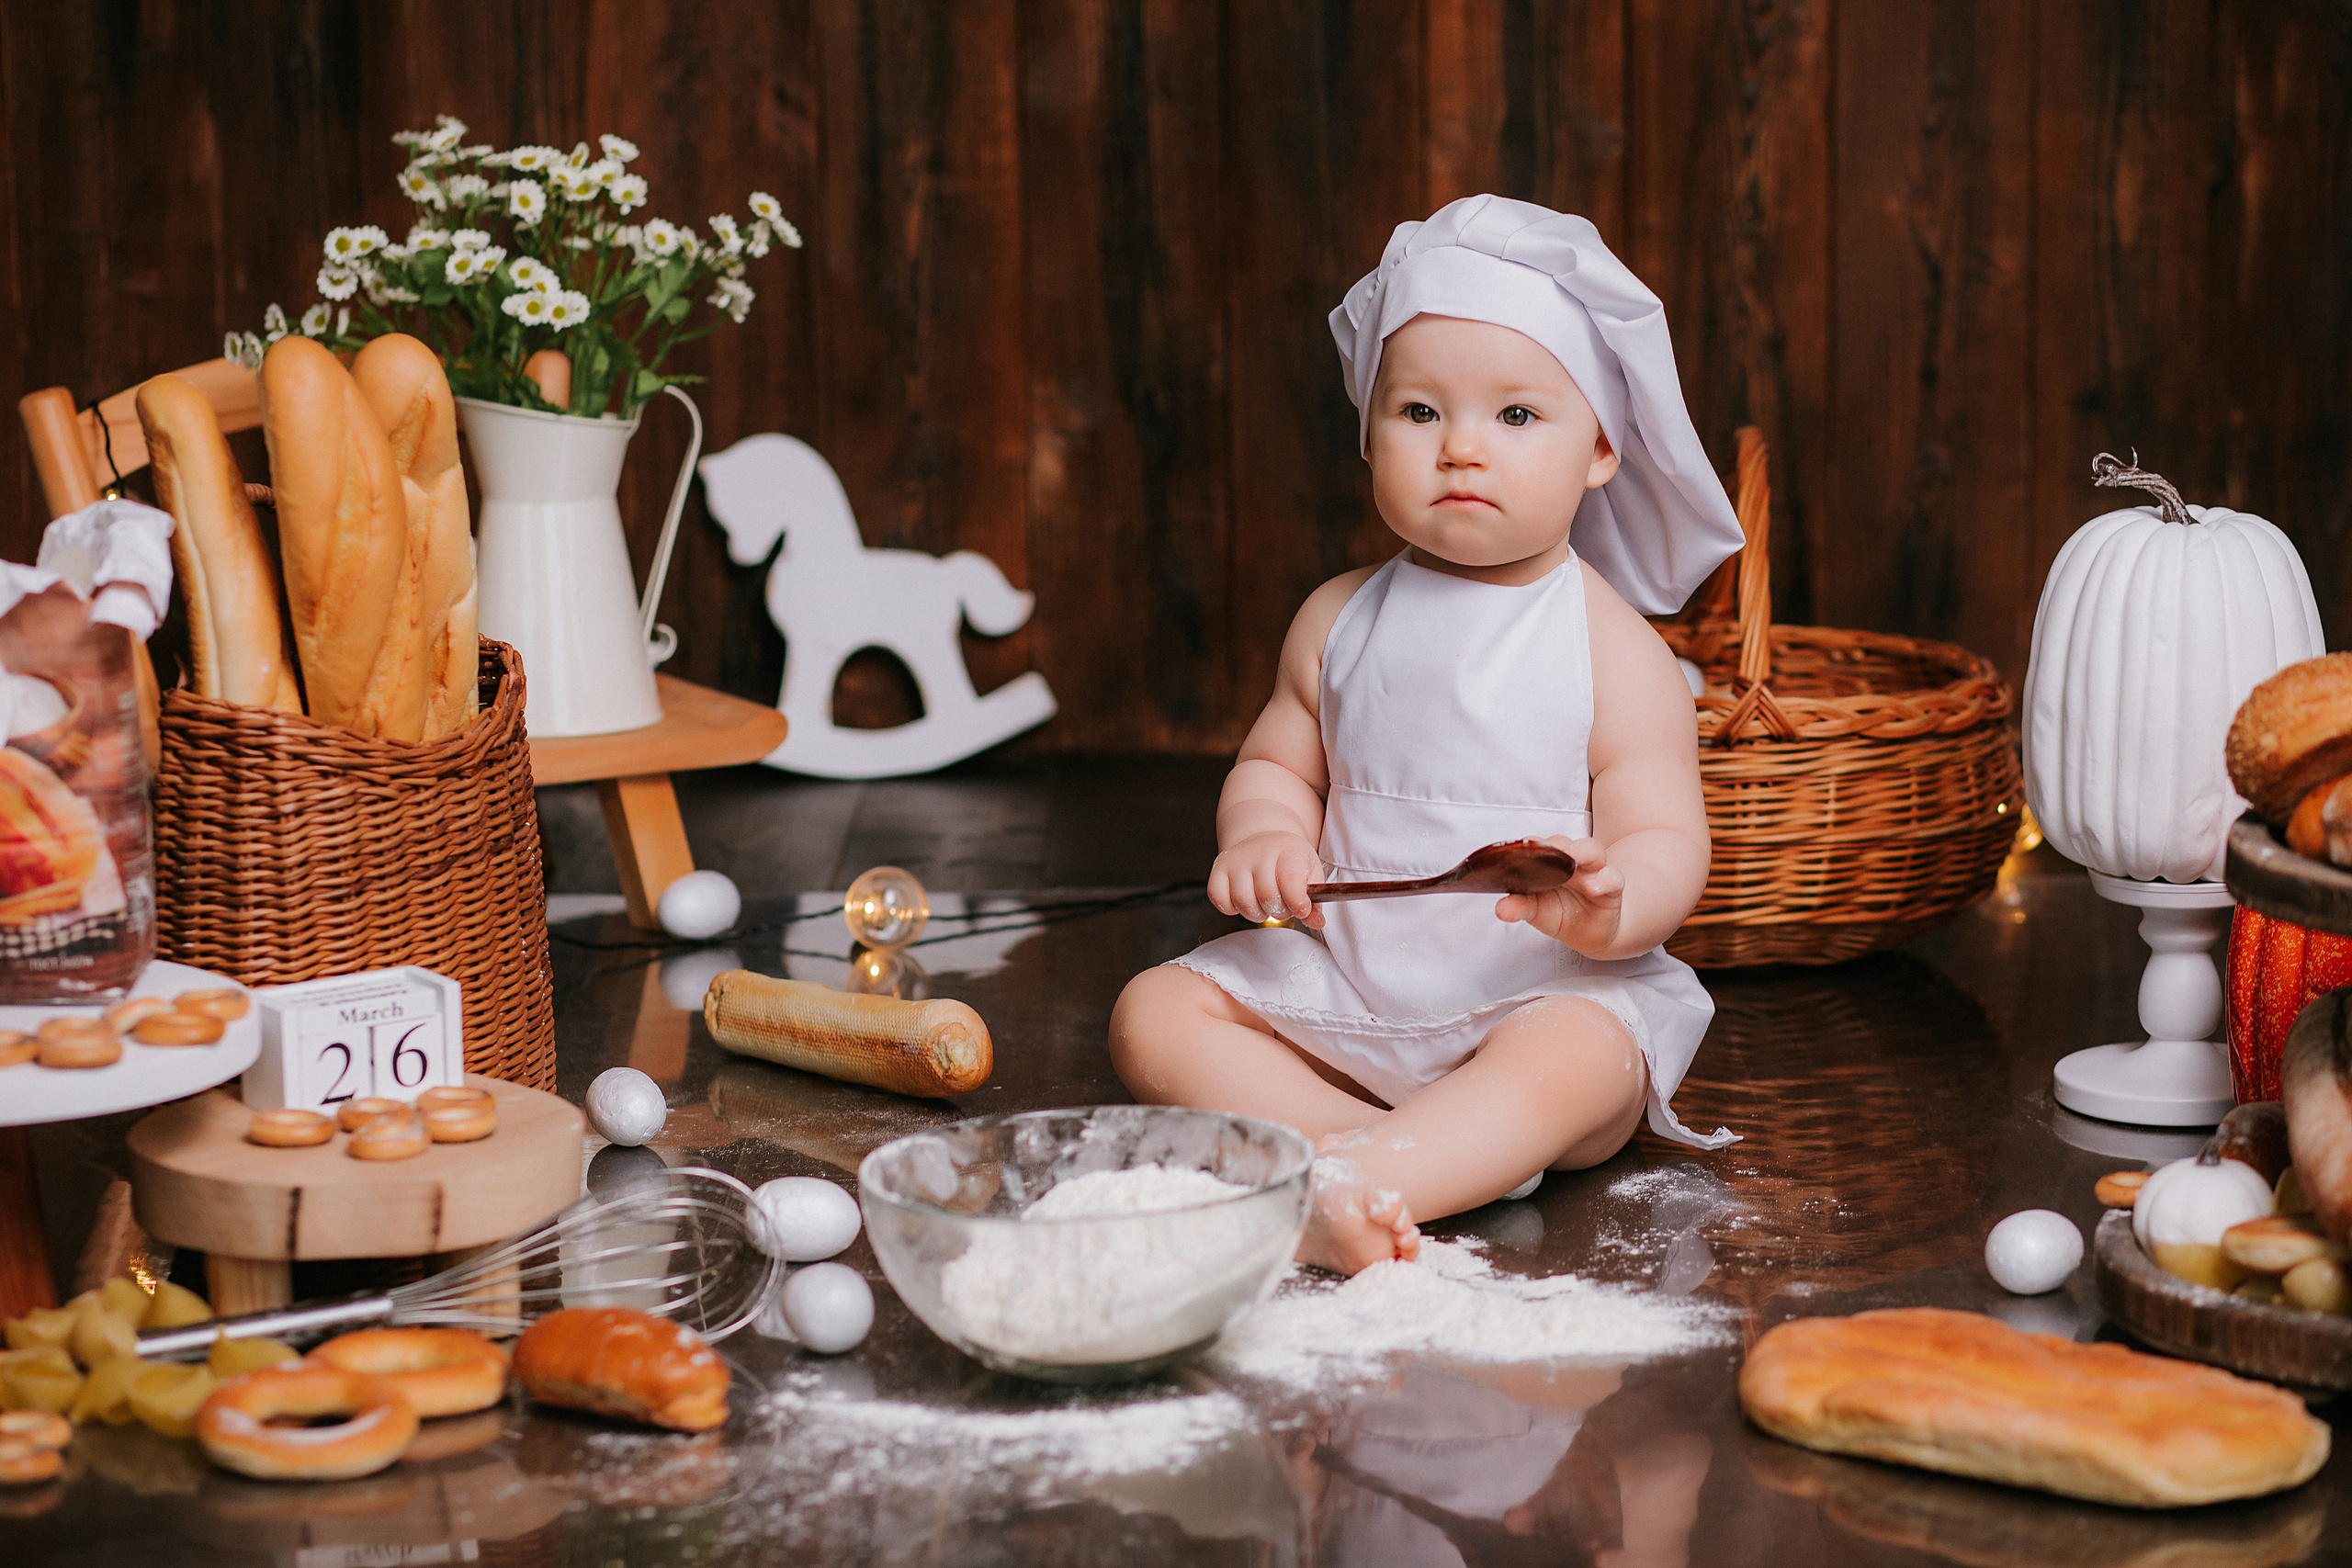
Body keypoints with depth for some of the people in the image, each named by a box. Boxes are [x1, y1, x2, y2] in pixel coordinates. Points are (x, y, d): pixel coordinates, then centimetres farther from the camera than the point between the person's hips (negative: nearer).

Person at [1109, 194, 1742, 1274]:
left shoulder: (1614, 649, -6)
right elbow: (1279, 764, 18)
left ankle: (1350, 1188, -50)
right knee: (1154, 1015, -12)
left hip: (1541, 994, -5)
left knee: (1574, 1062, -36)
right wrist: (1261, 835, -8)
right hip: (1342, 977, 5)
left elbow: (1666, 841, -9)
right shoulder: (1341, 620, 7)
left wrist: (1611, 905, -34)